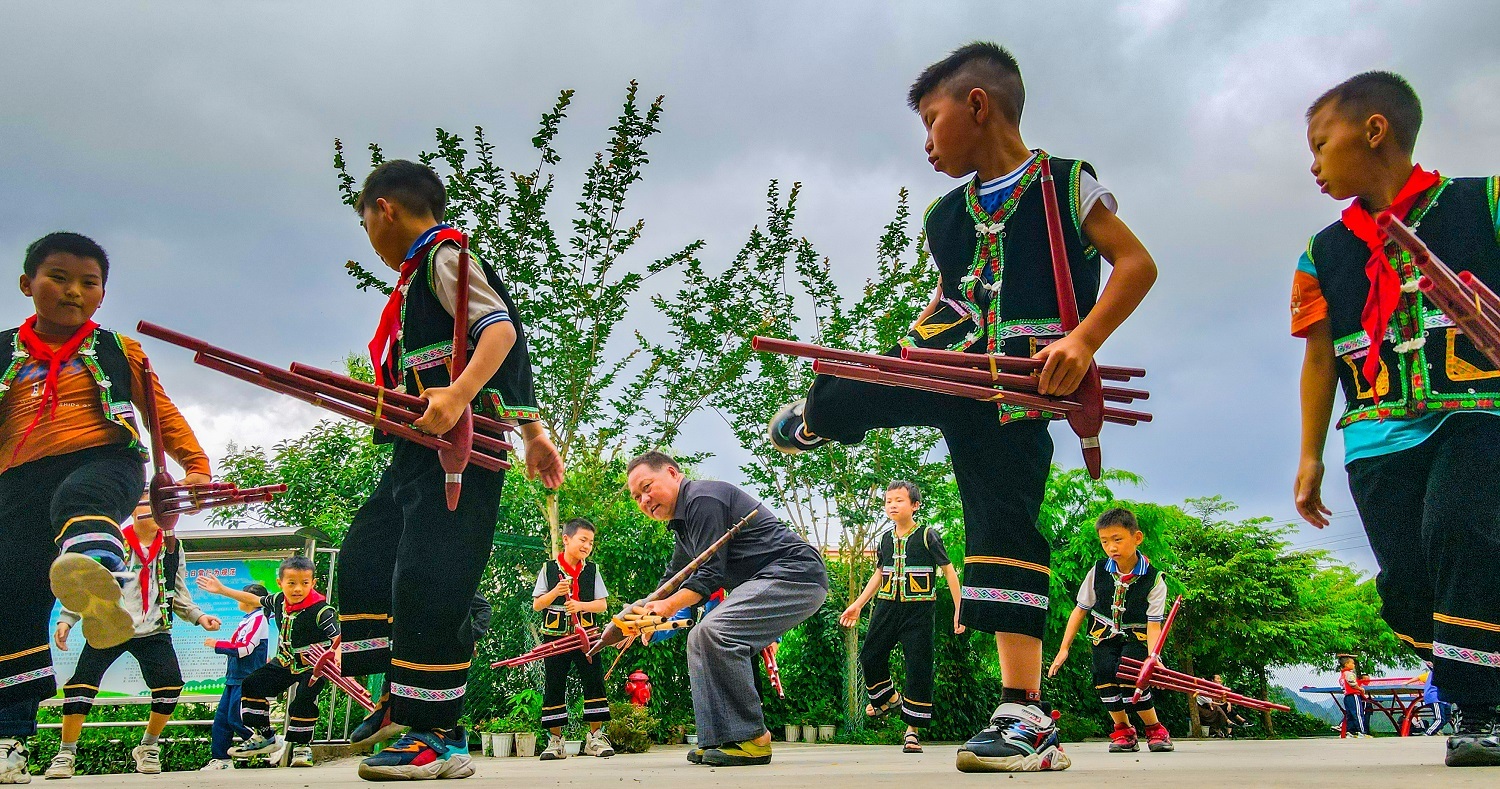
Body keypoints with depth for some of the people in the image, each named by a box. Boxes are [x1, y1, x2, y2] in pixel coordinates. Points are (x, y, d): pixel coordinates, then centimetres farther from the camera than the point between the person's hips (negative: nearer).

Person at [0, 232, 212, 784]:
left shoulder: (119, 351, 19)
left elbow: (162, 411, 19)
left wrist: (195, 465, 8)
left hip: (104, 462, -3)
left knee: (77, 500, -39)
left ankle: (101, 581, -73)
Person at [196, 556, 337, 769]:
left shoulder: (321, 610, -26)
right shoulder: (279, 600, -4)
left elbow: (338, 638, -31)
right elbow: (253, 599, 15)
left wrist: (337, 658, -53)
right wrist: (221, 590, 17)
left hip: (312, 666, -7)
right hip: (284, 662, 7)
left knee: (303, 700, -23)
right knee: (252, 684, 4)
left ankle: (302, 746, 0)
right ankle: (264, 736, 18)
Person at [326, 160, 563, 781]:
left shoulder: (443, 254, -4)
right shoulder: (418, 275, 25)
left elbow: (502, 331, -20)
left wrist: (457, 397, -33)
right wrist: (533, 435, 23)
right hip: (420, 449, 11)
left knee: (426, 578, -14)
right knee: (365, 556, 13)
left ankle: (438, 737, -9)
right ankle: (402, 699, 18)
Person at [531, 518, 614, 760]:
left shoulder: (592, 570, 7)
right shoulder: (548, 569, 3)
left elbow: (603, 604, 3)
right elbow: (536, 605, 2)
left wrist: (581, 605, -14)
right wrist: (555, 592, -15)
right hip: (555, 637, -1)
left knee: (594, 681, -5)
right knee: (554, 686, 2)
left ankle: (596, 737, 2)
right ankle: (555, 740, 9)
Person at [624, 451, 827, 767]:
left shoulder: (703, 498, -12)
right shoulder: (682, 524, 21)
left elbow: (710, 574, -18)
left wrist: (669, 606, -27)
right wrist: (640, 616, 14)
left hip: (796, 574, -12)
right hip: (764, 582, 12)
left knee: (714, 633, -25)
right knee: (701, 639, 10)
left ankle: (751, 739, -17)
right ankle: (718, 740, 8)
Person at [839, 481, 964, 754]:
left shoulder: (928, 536, -5)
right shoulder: (885, 538, 9)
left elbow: (948, 570, -1)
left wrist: (959, 609, -6)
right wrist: (857, 604, 19)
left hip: (919, 609, -5)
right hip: (887, 606, 5)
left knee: (918, 666, -6)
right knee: (870, 656, 1)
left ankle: (913, 730, 3)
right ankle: (887, 697, 31)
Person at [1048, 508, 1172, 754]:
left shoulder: (1154, 579, -14)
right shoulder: (1098, 572, -8)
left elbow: (1153, 623, -17)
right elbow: (1080, 610, 0)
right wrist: (1064, 648, -3)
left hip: (1136, 637, -3)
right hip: (1104, 635, 3)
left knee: (1129, 677, -26)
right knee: (1104, 672, -22)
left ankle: (1155, 730, -4)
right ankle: (1123, 731, -3)